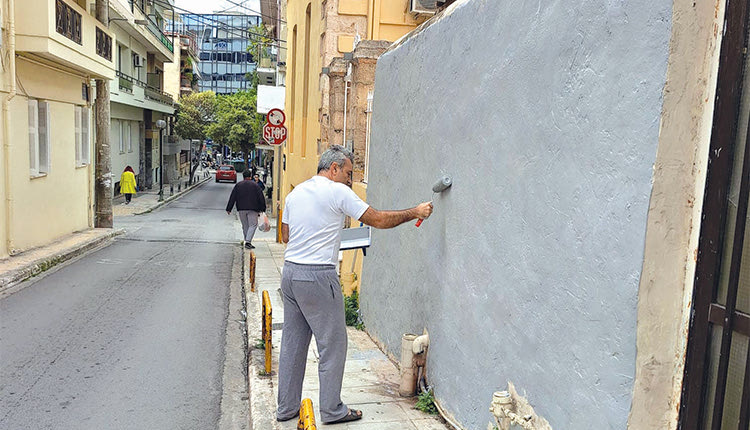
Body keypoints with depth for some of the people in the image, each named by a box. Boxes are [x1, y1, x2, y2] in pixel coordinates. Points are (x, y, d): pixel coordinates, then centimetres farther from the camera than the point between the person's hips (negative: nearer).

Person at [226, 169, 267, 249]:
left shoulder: (238, 185, 7)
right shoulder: (255, 185, 0)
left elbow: (232, 198, 7)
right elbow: (261, 197, 0)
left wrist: (229, 209, 10)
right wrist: (262, 209, 7)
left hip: (241, 209, 3)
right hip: (252, 209, -3)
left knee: (245, 226, 13)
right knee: (253, 225, -1)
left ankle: (247, 242, 18)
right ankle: (248, 241, -15)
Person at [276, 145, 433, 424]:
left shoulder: (295, 192, 14)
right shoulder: (337, 192, -8)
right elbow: (378, 220, -6)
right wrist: (414, 212, 3)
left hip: (290, 273, 8)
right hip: (318, 276, -8)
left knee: (292, 342, 15)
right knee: (333, 345, 4)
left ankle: (286, 408, 25)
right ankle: (331, 410, 14)